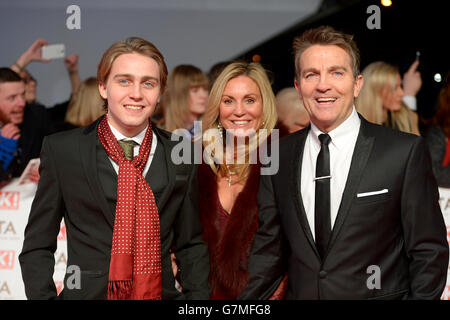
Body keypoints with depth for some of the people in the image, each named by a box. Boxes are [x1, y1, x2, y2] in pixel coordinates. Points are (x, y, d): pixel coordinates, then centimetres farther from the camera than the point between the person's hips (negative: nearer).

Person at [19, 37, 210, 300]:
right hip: (88, 293, -1)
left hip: (162, 293, 2)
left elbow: (191, 245, 8)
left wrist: (197, 296, -4)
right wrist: (44, 297, -13)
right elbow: (37, 247, -2)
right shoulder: (61, 150, -4)